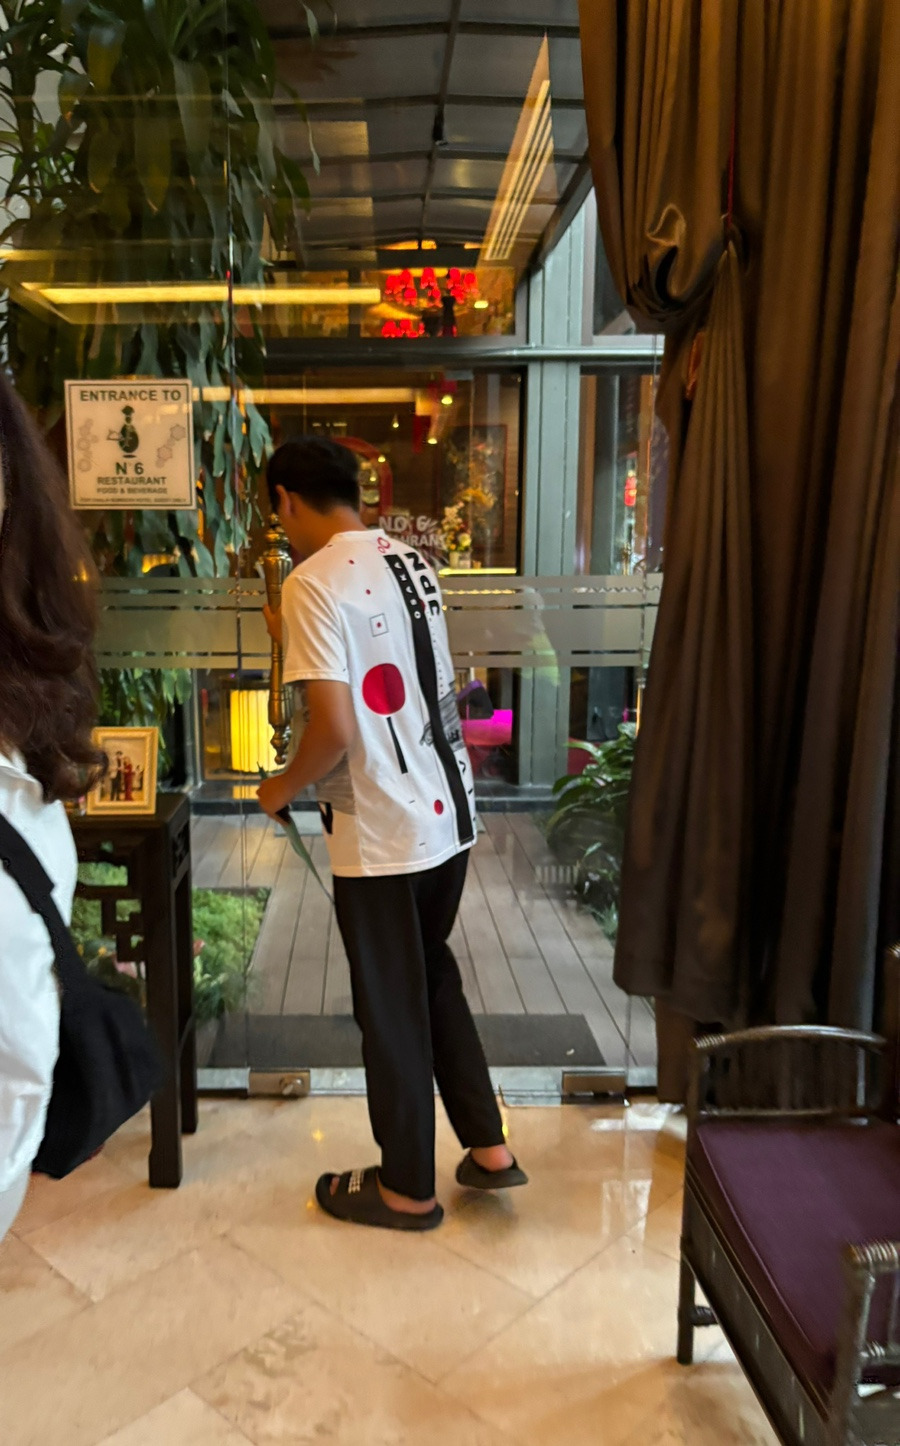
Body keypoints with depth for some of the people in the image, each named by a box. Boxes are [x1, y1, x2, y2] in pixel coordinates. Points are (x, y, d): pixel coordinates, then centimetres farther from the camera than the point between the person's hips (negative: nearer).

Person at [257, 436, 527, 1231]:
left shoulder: (315, 582, -17)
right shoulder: (414, 563, 8)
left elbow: (336, 729, -23)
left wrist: (283, 788, -5)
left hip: (380, 835, -8)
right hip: (449, 813, 8)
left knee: (391, 1007, 9)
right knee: (433, 974, 24)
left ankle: (408, 1188, 28)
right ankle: (488, 1146, 33)